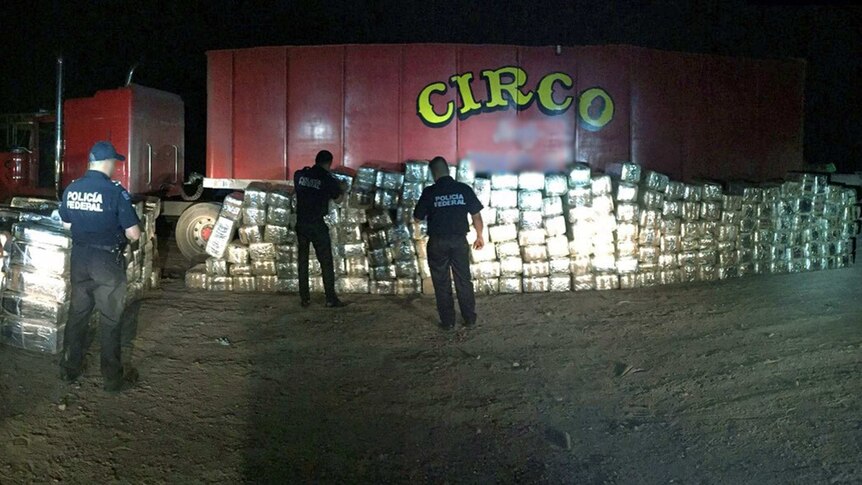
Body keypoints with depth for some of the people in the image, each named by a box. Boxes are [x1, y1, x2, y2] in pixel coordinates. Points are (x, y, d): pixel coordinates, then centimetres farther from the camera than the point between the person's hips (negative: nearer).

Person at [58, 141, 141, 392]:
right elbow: (133, 234, -16)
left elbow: (67, 225, 13)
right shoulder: (115, 192, -18)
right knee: (110, 319, 5)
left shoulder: (71, 190, 0)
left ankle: (70, 368, 30)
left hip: (79, 258, 6)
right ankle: (113, 377, 14)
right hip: (107, 261, -6)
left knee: (77, 313, 18)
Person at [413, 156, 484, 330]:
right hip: (459, 240, 2)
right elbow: (476, 214, 1)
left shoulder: (429, 192, -8)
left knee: (442, 283, 8)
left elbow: (418, 217, 0)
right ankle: (470, 319, 17)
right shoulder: (464, 189, -4)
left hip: (438, 242, -2)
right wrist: (480, 236, 14)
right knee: (464, 281, 12)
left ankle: (448, 321, 13)